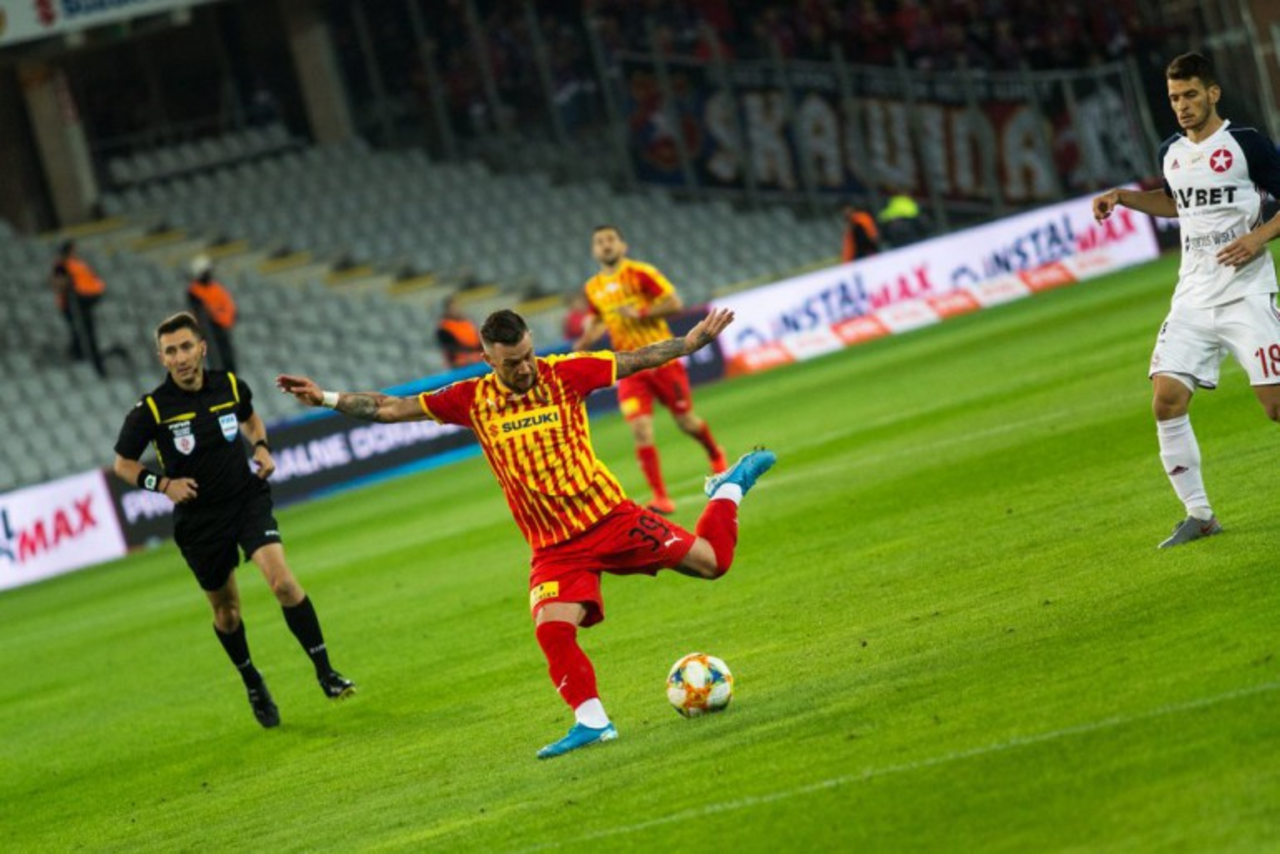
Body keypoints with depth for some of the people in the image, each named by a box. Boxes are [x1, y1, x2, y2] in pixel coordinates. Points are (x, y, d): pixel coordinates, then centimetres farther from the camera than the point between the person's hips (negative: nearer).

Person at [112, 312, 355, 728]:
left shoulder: (231, 386, -5)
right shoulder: (151, 410, -14)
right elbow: (123, 464, -1)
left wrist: (262, 447, 1)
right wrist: (162, 483, -17)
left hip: (248, 498, 1)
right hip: (198, 518, -1)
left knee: (283, 581, -19)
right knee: (226, 609, 11)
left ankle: (325, 673, -11)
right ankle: (253, 685, 35)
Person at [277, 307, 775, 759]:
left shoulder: (564, 375, -6)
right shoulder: (471, 400, -2)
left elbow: (639, 359, 1)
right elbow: (392, 408, 4)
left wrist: (695, 340, -3)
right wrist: (327, 399, -1)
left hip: (611, 516, -1)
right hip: (555, 547, 1)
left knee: (711, 561, -3)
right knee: (552, 629, -22)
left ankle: (729, 490, 27)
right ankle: (591, 721, -12)